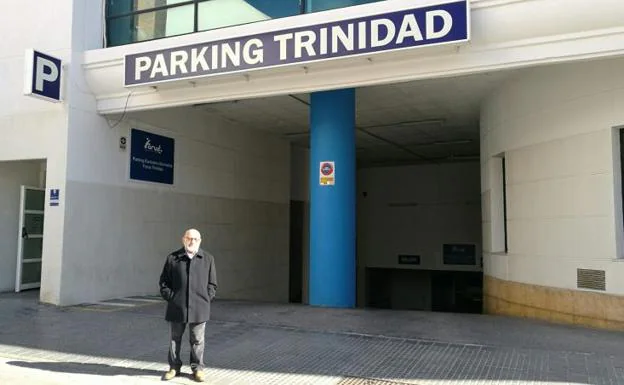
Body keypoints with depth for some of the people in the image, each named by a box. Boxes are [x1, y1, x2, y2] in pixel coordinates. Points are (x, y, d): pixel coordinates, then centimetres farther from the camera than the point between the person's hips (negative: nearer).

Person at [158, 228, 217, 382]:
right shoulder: (172, 258, 3)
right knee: (174, 339, 12)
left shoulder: (208, 259, 4)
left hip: (199, 308, 0)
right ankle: (174, 367, 27)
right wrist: (170, 297, -3)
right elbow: (164, 281, 6)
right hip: (176, 307, 1)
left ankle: (197, 368, 21)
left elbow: (212, 284, 7)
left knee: (197, 340, 7)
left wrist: (206, 299, -3)